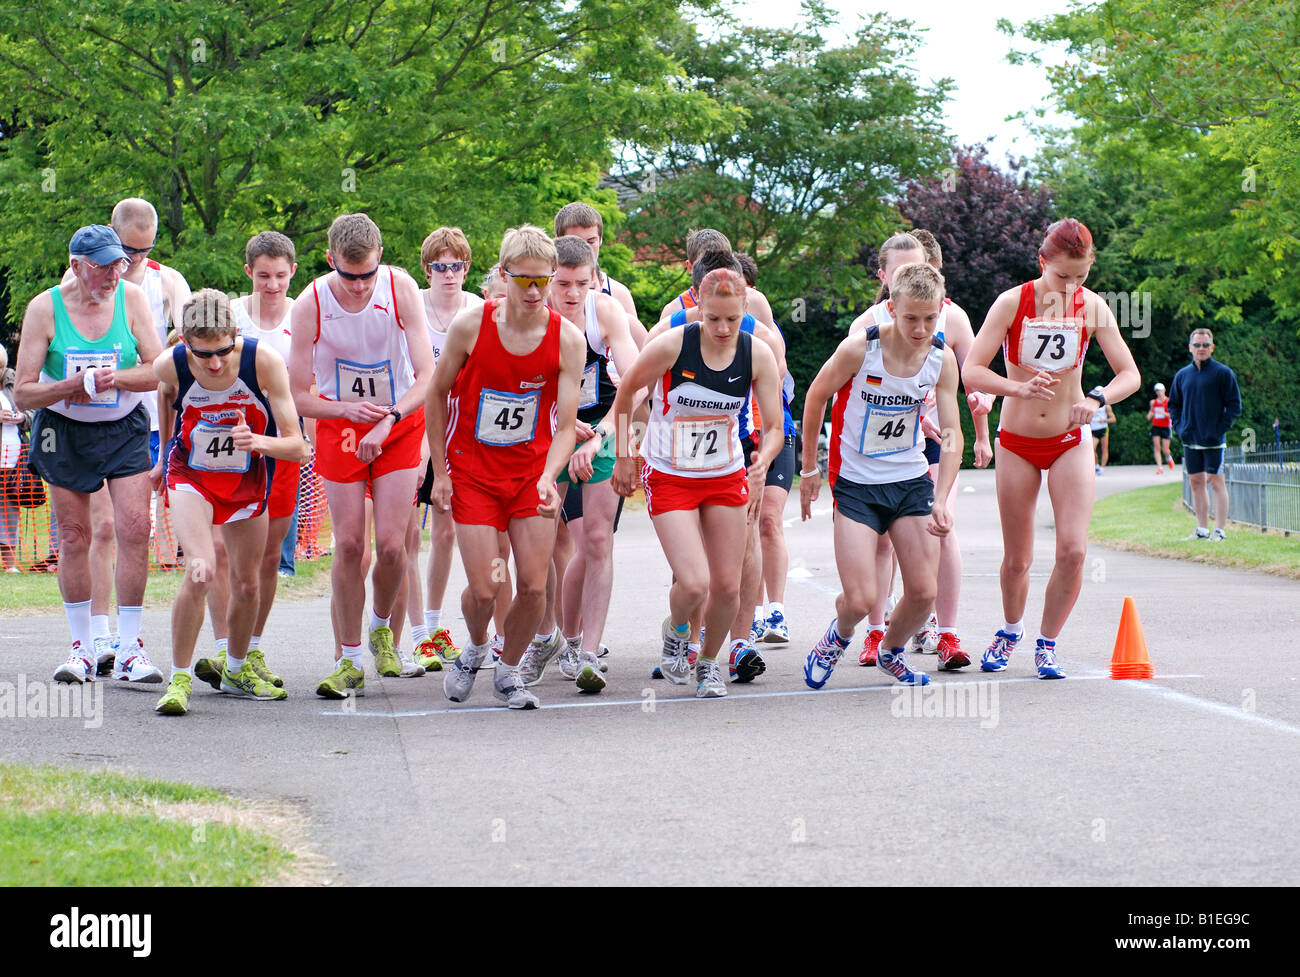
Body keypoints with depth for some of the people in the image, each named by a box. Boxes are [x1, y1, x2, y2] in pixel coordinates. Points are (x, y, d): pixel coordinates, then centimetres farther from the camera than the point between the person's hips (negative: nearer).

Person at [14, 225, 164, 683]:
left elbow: (158, 371, -5)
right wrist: (76, 385, -24)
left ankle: (129, 649, -4)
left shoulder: (131, 298, -6)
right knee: (74, 537, 2)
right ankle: (82, 649, 14)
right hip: (65, 431, -1)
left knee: (134, 529, -11)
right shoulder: (45, 308, -11)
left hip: (124, 428, 1)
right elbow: (22, 394, -10)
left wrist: (113, 378, -22)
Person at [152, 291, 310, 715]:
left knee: (248, 585, 11)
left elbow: (297, 447, -22)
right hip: (190, 474, -2)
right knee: (200, 571, -23)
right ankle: (180, 679, -11)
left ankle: (236, 670, 37)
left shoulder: (264, 361, -26)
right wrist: (162, 463, 17)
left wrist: (259, 442, -43)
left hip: (248, 478, 2)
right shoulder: (169, 366, -24)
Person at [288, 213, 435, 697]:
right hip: (339, 423, 0)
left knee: (390, 544, -10)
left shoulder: (401, 289, -18)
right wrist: (348, 409, -28)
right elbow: (298, 397, -11)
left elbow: (427, 376, -18)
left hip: (400, 423, 0)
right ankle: (349, 661, 8)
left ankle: (381, 627, 20)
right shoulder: (310, 305, -18)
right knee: (348, 544, -5)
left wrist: (387, 420, -31)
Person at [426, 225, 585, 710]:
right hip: (472, 471, -1)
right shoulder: (470, 326, -13)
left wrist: (548, 478, -29)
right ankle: (475, 648, 26)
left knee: (533, 586, -5)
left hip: (532, 472, 1)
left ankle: (508, 671, 20)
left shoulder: (567, 339, -11)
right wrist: (439, 472, -1)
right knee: (483, 590, -8)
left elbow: (566, 425, -11)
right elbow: (437, 395, 0)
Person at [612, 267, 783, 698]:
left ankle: (708, 662, 31)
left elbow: (774, 428, -8)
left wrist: (763, 460, -30)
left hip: (727, 477, 3)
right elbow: (626, 391, -2)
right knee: (694, 584, -16)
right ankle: (675, 631, 20)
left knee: (727, 587, 2)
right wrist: (623, 457, 1)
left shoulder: (758, 355, -12)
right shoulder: (671, 345, -20)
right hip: (669, 479, -3)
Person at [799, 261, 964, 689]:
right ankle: (839, 636, 25)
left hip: (912, 481, 3)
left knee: (924, 592, -1)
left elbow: (952, 435, -5)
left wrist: (941, 499, -18)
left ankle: (891, 651, 31)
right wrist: (810, 469, 3)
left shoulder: (942, 358, -9)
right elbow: (816, 397, -4)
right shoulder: (860, 348, -20)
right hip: (856, 483, -3)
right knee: (860, 600, -12)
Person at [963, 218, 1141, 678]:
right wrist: (1020, 388, -37)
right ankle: (1011, 629, 36)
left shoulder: (1092, 307, -8)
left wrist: (1096, 399, -29)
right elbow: (971, 372, -19)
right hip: (1018, 443, -1)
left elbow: (1130, 374, -8)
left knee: (1073, 550, -15)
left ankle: (1047, 643, 5)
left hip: (1070, 442, 1)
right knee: (1017, 559, 6)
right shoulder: (1012, 303, -14)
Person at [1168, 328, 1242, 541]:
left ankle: (1220, 530, -3)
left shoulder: (1223, 373, -4)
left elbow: (1234, 406, -4)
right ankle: (1202, 529, 14)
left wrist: (1221, 429, -12)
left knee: (1216, 482, -5)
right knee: (1196, 482, 8)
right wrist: (1179, 427, 5)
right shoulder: (1182, 375, 10)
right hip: (1190, 440, 5)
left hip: (1213, 440, -5)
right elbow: (1173, 405, 20)